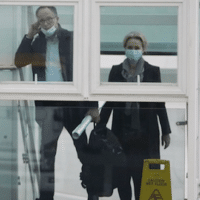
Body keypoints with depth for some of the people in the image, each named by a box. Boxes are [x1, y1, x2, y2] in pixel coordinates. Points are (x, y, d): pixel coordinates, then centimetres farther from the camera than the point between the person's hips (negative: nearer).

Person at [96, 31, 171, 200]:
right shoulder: (116, 71, 6)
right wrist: (99, 128, 7)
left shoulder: (152, 71, 4)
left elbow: (160, 103, 5)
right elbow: (109, 102, 10)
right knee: (122, 175, -1)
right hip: (123, 132, 1)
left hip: (146, 134, -1)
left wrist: (166, 131, 4)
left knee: (143, 175, -3)